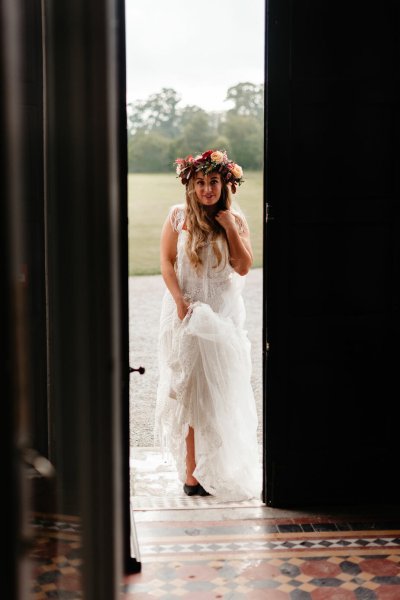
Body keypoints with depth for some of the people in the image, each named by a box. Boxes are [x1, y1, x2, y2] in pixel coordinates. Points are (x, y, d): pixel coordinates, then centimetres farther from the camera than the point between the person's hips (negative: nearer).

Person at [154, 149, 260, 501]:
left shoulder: (236, 220, 3)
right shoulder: (179, 216, 0)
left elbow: (243, 267, -4)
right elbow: (166, 262, -2)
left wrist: (231, 229, -11)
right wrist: (180, 300, -14)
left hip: (224, 312, 2)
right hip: (187, 310, -2)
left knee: (222, 389, 6)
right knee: (191, 389, -1)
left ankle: (219, 468, 19)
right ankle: (192, 470, 4)